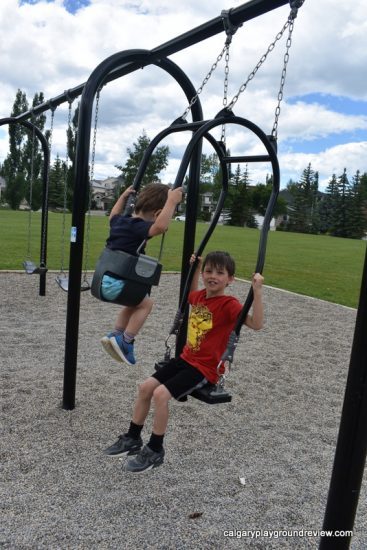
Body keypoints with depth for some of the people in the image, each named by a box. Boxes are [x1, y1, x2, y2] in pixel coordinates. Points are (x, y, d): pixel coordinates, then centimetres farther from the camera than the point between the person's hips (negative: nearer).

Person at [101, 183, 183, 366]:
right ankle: (125, 342, 6)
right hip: (115, 283, -9)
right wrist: (172, 202, -31)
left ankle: (115, 336, 27)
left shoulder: (120, 221, 12)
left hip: (103, 280, 9)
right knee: (146, 303, 9)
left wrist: (123, 196, 42)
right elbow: (160, 227, -38)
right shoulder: (139, 227, -16)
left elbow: (114, 215, 38)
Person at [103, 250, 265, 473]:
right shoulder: (200, 296, 3)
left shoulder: (229, 305, -19)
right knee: (145, 387, 5)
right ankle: (133, 438, 23)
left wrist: (257, 290, -39)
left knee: (161, 394, -20)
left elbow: (257, 324, -31)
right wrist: (196, 269, 22)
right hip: (186, 358, 8)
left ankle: (155, 452, 0)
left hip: (205, 368, -8)